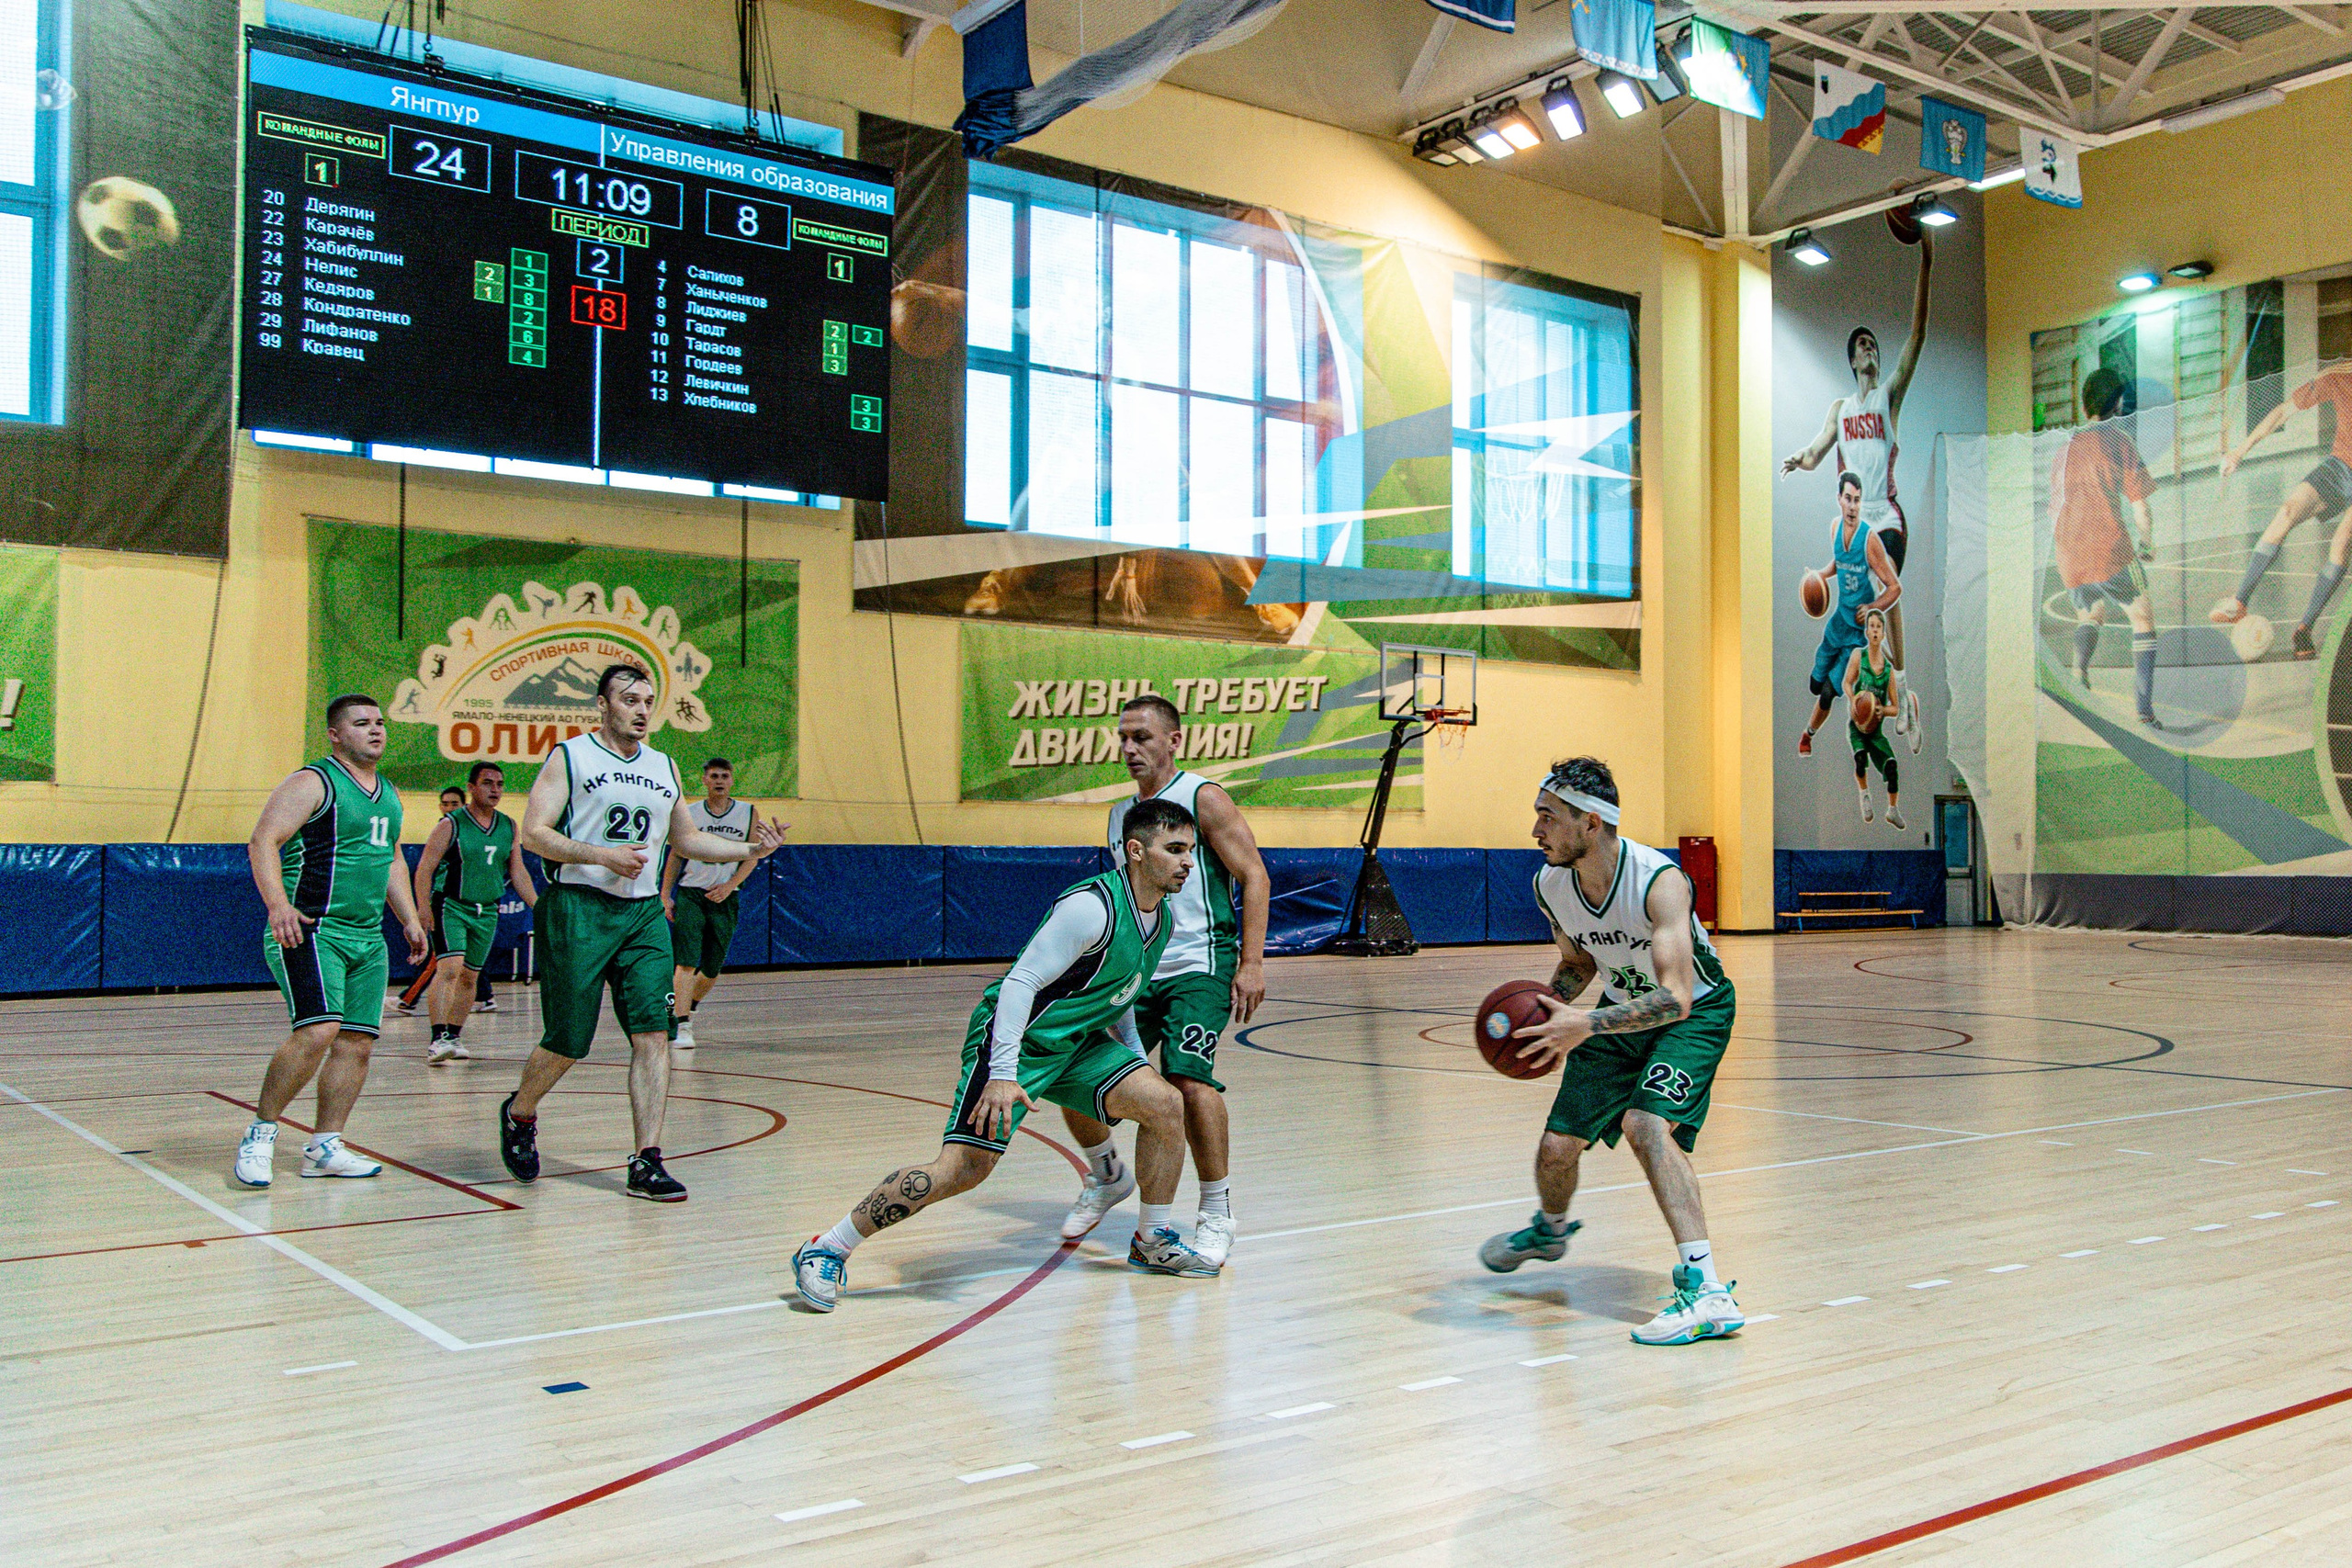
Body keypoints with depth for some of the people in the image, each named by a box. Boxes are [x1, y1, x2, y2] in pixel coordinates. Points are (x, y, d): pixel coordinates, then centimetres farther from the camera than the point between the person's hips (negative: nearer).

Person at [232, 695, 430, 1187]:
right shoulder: (312, 783, -6)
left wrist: (409, 919, 21)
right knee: (318, 1031, -20)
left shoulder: (389, 795, 19)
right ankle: (261, 1133, -4)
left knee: (358, 1041, 4)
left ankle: (324, 1147, 13)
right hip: (310, 930, -8)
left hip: (368, 938, 8)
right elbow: (263, 842, -14)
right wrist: (278, 905, -27)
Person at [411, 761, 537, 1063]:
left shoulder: (509, 828, 8)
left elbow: (518, 872, 16)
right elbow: (424, 869, -7)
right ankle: (438, 1039, -22)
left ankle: (454, 1035, 24)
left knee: (470, 978, 11)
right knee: (449, 969, -19)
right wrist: (424, 912, -16)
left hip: (487, 912, 6)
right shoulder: (451, 824, -7)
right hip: (450, 907, -5)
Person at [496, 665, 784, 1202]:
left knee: (653, 1035, -7)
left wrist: (749, 850, 10)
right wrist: (603, 856, -19)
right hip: (578, 910, -4)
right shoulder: (569, 758, -1)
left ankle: (646, 1163, -4)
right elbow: (533, 834, -8)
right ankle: (519, 1114, 31)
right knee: (567, 1042, 0)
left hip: (644, 914, 5)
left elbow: (687, 839, 24)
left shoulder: (664, 768, 15)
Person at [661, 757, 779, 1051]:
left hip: (724, 898, 2)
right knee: (686, 962, -15)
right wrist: (665, 895, 1)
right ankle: (683, 1026, -16)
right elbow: (676, 855, 8)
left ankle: (689, 1007, 35)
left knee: (713, 967, 9)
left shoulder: (749, 813, 3)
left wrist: (729, 886, -10)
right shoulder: (689, 813, 3)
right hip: (689, 894, -1)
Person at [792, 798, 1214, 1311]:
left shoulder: (1162, 918, 5)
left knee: (1164, 1101, -5)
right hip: (1015, 1038, -8)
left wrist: (1135, 1055, 19)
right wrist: (1003, 1073, -31)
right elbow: (1020, 982, -26)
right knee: (966, 1164, -19)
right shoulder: (1092, 907, -24)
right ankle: (826, 1251, -8)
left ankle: (1153, 1241, 15)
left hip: (1073, 1042, 9)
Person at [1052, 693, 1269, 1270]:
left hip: (1198, 965, -7)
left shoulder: (1202, 799, -5)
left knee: (1189, 1076, -25)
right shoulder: (1119, 813, 16)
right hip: (1136, 968, 7)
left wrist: (1251, 963, -16)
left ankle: (1217, 1212, -7)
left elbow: (1254, 876, -8)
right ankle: (1108, 1177, 29)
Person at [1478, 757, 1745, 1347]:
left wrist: (1585, 1024, -48)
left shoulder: (1659, 881, -34)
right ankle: (1549, 1229, 41)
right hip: (1622, 1011, 6)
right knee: (1557, 1147, 4)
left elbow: (1675, 999, -40)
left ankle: (1707, 1291, -30)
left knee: (1645, 1123, -31)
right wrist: (1547, 1013, -12)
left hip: (1696, 1011, -6)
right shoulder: (1549, 885, -14)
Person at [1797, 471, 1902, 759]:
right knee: (1816, 684, 13)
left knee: (1828, 692, -7)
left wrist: (1872, 608, -27)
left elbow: (1895, 587, -16)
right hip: (1839, 618, 6)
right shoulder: (1836, 528, -3)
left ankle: (1808, 734, 17)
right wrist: (1820, 575, 4)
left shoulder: (1870, 540, -23)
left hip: (1859, 628, -6)